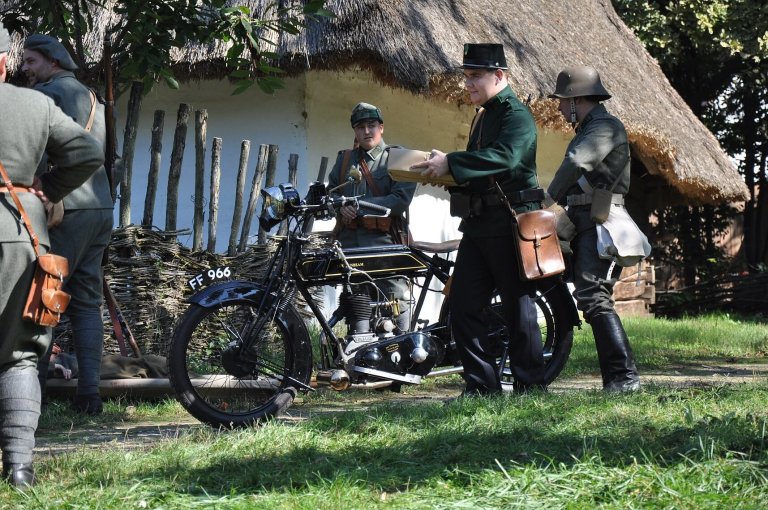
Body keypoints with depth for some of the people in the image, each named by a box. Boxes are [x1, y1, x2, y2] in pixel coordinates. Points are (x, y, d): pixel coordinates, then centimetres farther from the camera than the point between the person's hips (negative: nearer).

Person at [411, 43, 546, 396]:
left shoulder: (516, 114, -10)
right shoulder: (483, 116, 19)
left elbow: (505, 157, -28)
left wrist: (451, 162, -28)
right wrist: (446, 173, 6)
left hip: (510, 222, -9)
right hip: (479, 224, 9)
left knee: (517, 307, -1)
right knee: (462, 304, 4)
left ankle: (531, 384, 8)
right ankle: (481, 384, 10)